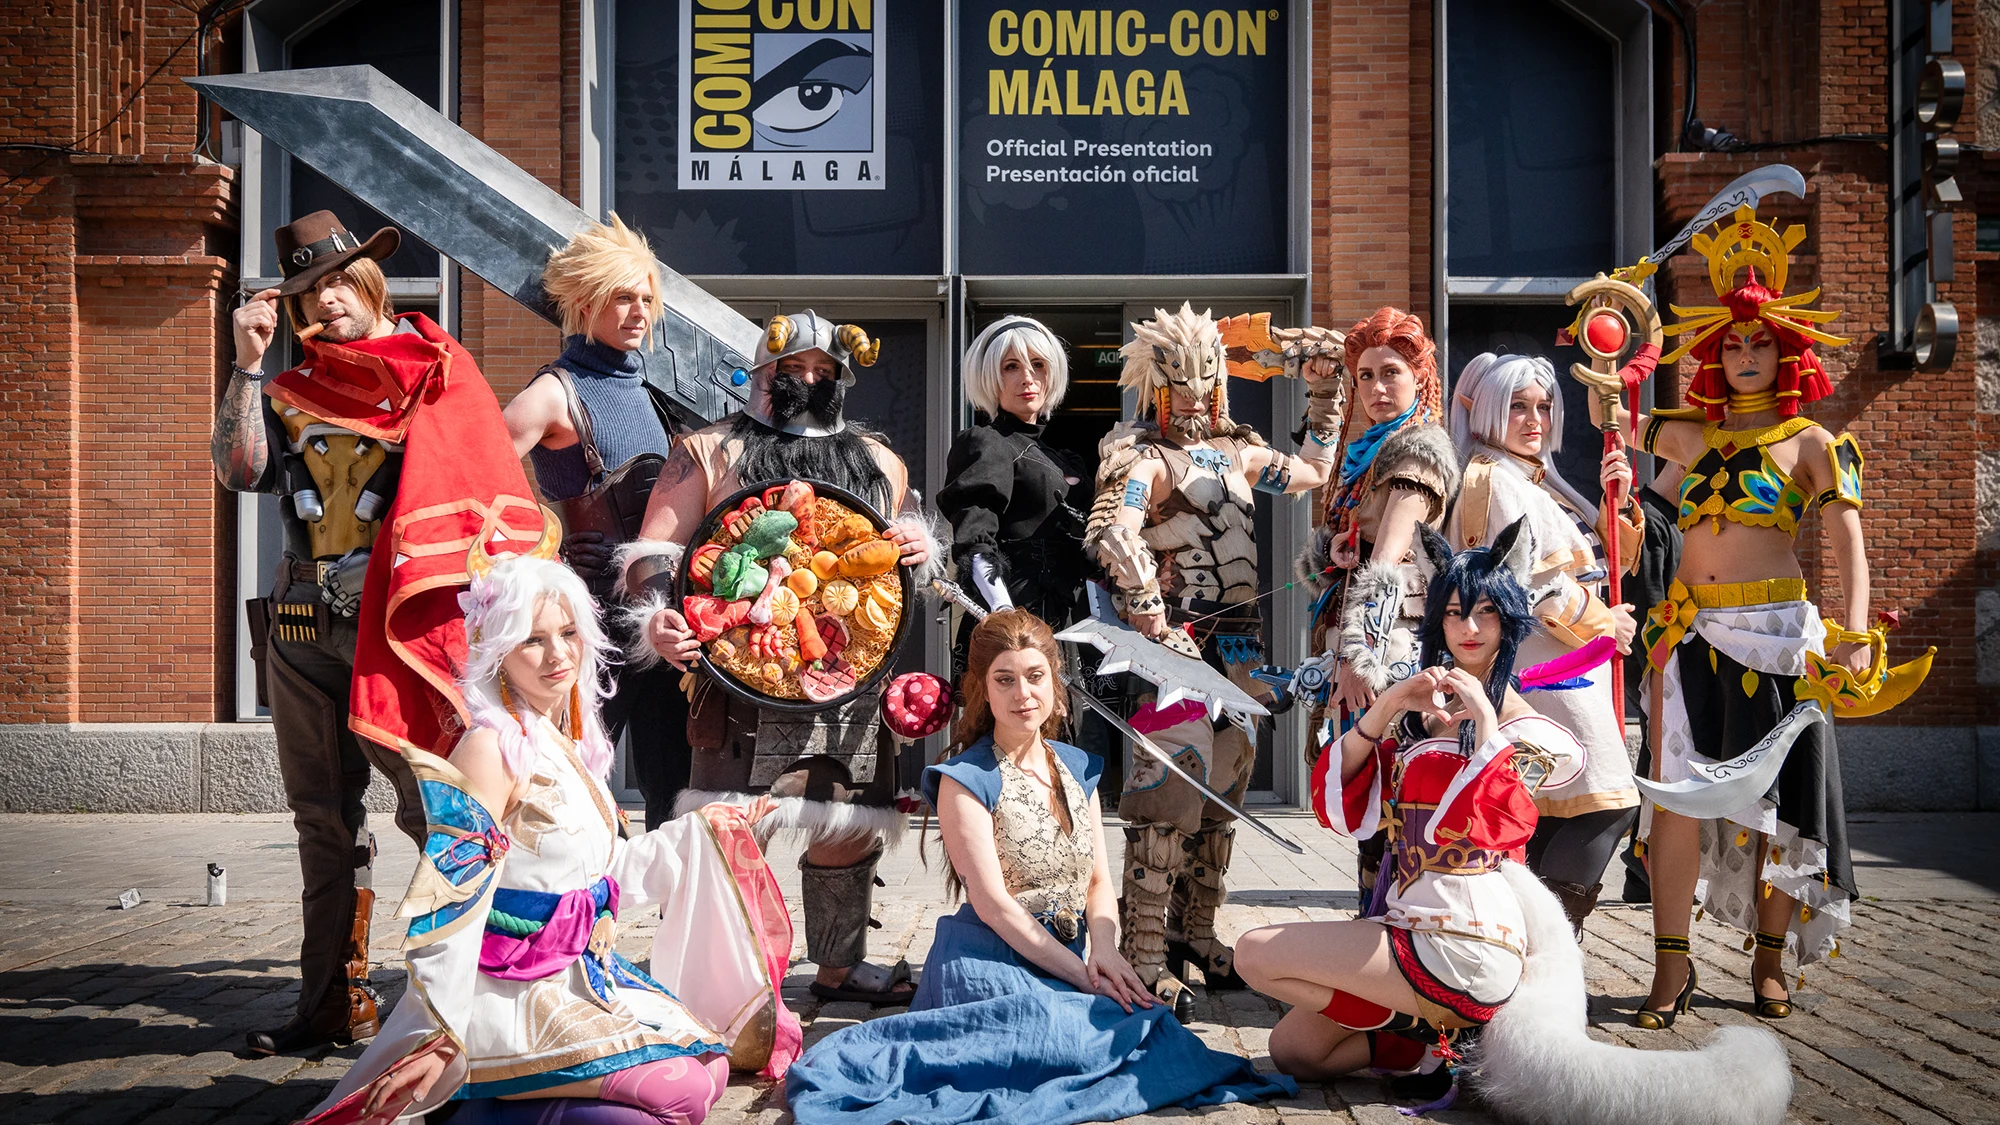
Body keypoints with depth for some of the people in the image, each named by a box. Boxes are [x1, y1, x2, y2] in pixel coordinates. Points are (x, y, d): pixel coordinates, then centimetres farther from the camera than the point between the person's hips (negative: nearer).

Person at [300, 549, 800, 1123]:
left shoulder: (574, 745, 10)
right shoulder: (493, 747, -17)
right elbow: (453, 898, -22)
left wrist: (697, 831, 20)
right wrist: (442, 1035, -25)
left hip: (585, 975, 9)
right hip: (515, 992, -9)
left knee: (712, 1064, 7)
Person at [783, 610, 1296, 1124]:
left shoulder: (1078, 768, 13)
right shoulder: (965, 779, -7)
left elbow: (1099, 880, 12)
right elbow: (992, 902, -12)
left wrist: (1104, 949, -9)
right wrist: (1082, 974, -15)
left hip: (1069, 960, 7)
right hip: (992, 962, -6)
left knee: (1155, 1025, -20)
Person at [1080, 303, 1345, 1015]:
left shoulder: (1238, 451, 19)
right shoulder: (1141, 457, -5)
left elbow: (1314, 473, 34)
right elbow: (1113, 533, -23)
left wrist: (1323, 393, 30)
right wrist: (1149, 608, -30)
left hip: (1239, 645, 8)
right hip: (1178, 641, -8)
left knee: (1222, 788, 13)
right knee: (1171, 788, -14)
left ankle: (1195, 931, 25)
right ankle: (1145, 957, -10)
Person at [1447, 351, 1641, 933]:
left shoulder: (1537, 481, 21)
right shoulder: (1493, 478, -9)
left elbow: (1604, 561, 22)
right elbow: (1527, 579, -17)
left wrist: (1617, 502, 6)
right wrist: (1602, 623, -7)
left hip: (1563, 663, 10)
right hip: (1544, 666, -10)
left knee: (1546, 818, 9)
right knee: (1609, 804, -12)